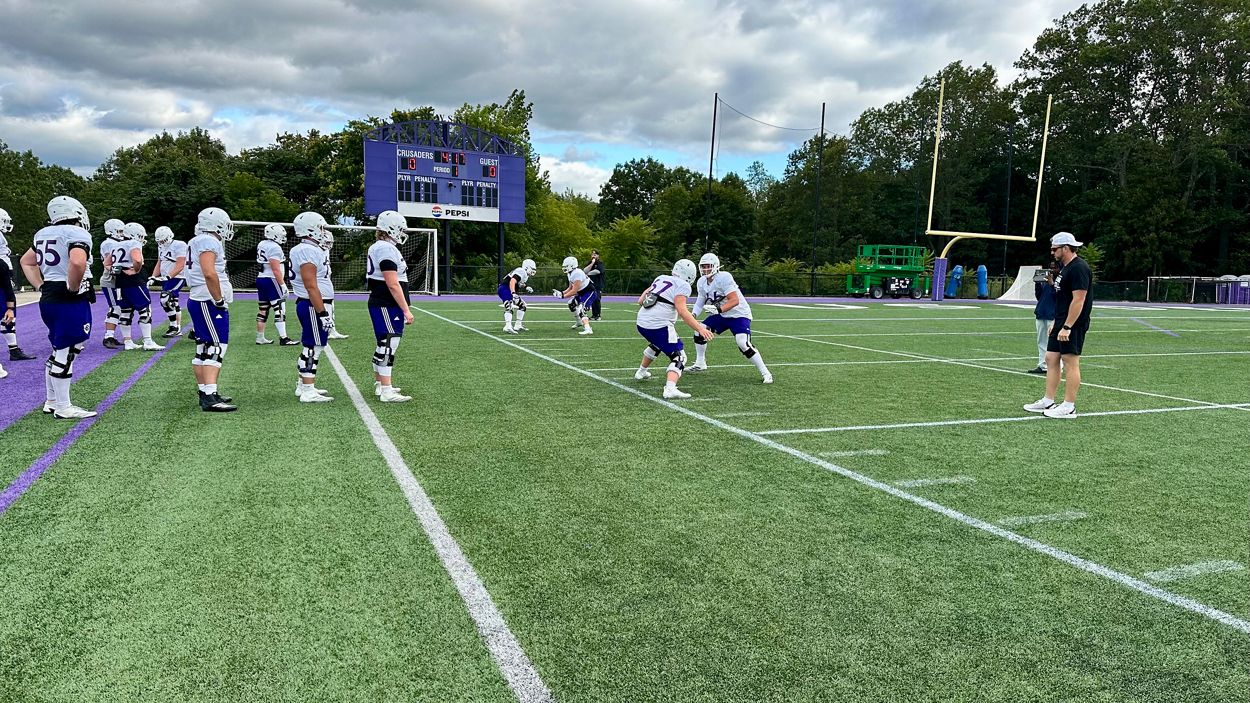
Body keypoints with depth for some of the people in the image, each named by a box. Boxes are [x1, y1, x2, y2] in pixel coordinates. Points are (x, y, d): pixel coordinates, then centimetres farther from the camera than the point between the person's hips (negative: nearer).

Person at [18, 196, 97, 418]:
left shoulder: (43, 234, 15)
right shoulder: (77, 234, -12)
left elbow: (26, 262, 26)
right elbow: (77, 262, -31)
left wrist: (41, 286, 20)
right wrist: (74, 288, -17)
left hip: (48, 298, 9)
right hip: (70, 302, -9)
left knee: (59, 350, 18)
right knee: (67, 352, -2)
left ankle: (52, 401, 26)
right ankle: (63, 407, 4)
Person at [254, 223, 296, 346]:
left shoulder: (262, 245, 13)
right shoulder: (274, 248, -15)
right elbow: (276, 270, -20)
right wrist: (283, 285, -18)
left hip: (260, 279, 9)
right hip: (271, 280, -9)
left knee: (263, 310, 12)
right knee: (279, 310, -8)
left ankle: (260, 338, 17)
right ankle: (283, 338, -11)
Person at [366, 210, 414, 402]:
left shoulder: (377, 248, 16)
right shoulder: (387, 249, -17)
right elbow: (393, 284, -22)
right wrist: (406, 310, -20)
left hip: (379, 304, 11)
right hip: (388, 306, -11)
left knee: (383, 346, 17)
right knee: (388, 345, -9)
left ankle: (379, 384, 26)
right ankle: (386, 392, -7)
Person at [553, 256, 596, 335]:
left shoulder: (577, 273, -26)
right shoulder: (571, 274, 6)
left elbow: (574, 291, -28)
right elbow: (570, 288, 13)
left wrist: (562, 296, -23)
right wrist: (561, 293, -1)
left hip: (590, 292, -11)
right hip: (582, 292, 11)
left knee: (580, 309, -26)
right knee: (571, 304, 24)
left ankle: (588, 329, -38)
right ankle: (579, 322, 42)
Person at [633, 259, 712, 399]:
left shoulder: (660, 279, 18)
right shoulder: (682, 285, -3)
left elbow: (641, 300, 22)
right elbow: (681, 310, -17)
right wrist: (700, 328, -18)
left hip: (641, 323, 8)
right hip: (659, 326, -8)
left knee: (657, 343, 37)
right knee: (679, 357, -3)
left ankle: (642, 371, 54)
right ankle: (670, 388, -26)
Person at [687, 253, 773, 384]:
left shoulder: (724, 278, -26)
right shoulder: (702, 282, -1)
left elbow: (735, 300, -32)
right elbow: (701, 301, 9)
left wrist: (719, 309, -45)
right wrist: (693, 315, -9)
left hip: (739, 314, -8)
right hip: (720, 315, 8)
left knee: (743, 344, -24)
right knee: (700, 332, -2)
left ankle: (765, 373, -12)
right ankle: (700, 364, 20)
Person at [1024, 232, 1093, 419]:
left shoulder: (1078, 268, -16)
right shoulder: (1065, 267, 17)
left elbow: (1078, 300, -21)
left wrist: (1067, 327, -23)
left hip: (1073, 325, -10)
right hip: (1061, 323, 10)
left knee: (1070, 362, -6)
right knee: (1051, 359, 11)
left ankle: (1069, 407, -1)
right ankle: (1048, 402, 17)